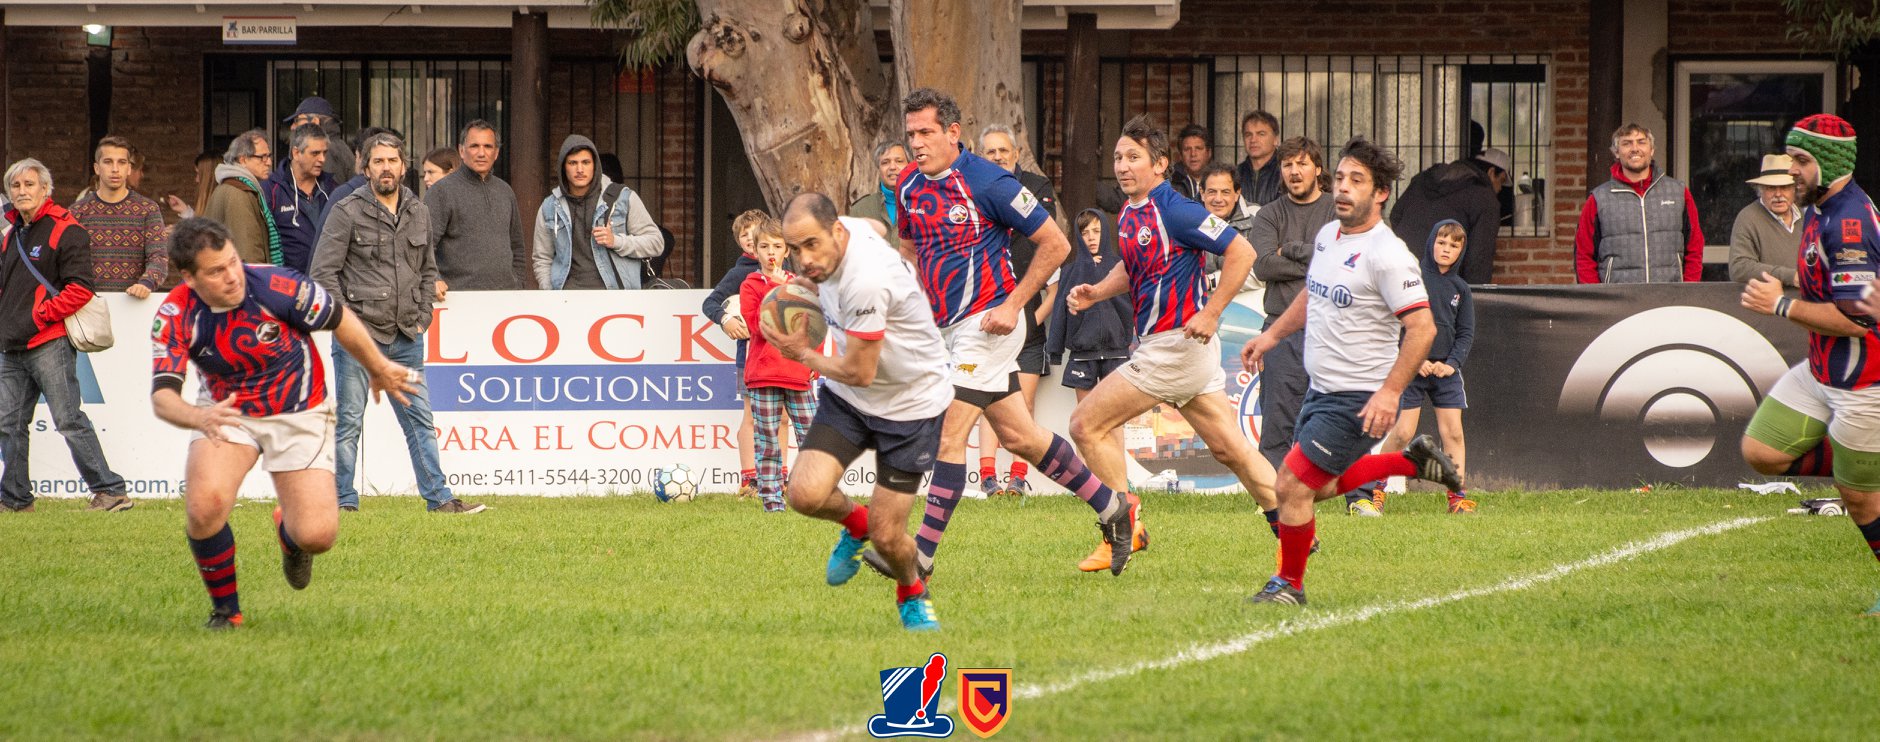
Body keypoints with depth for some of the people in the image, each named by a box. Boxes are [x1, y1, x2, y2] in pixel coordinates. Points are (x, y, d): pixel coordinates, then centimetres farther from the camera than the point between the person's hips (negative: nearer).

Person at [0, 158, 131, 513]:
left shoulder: (65, 231, -7)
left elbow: (80, 288, -14)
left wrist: (39, 316, -15)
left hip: (49, 345, -8)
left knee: (69, 421, -11)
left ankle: (111, 491, -9)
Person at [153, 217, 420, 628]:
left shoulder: (277, 286, -26)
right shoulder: (176, 316, -20)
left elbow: (340, 320, -8)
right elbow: (162, 395, -26)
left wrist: (380, 371, 9)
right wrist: (199, 417, -50)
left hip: (299, 413, -1)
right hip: (227, 411, 1)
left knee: (317, 536, -13)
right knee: (204, 505, -28)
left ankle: (291, 536, 29)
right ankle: (225, 610, 0)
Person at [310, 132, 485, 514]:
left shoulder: (418, 213, 11)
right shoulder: (348, 212, -6)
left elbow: (427, 271, 21)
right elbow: (324, 271, -6)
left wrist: (422, 318, 10)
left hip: (406, 338, 5)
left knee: (420, 420, 5)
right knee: (348, 422, 0)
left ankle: (438, 497, 7)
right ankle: (343, 501, 5)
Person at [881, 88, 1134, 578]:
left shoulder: (987, 183, -16)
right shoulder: (909, 187, 5)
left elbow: (1055, 244, -11)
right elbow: (910, 246, 25)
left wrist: (1012, 305, -14)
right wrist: (919, 300, 10)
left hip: (986, 323, -8)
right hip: (948, 326, 8)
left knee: (950, 435, -12)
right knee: (1018, 436, 11)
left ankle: (922, 553, -12)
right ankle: (1111, 510, 24)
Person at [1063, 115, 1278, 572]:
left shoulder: (1173, 210, -16)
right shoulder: (1128, 216, 11)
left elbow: (1241, 252, -17)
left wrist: (1210, 314, -19)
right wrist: (1096, 292, 10)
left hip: (1177, 342, -9)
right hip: (1155, 343, 9)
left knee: (1087, 424, -7)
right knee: (1229, 448, 12)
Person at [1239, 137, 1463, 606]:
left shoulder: (1388, 255, -21)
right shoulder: (1327, 235, 6)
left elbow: (1422, 329, -24)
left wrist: (1390, 392, -30)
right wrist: (1272, 334, 19)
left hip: (1358, 402, -9)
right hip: (1321, 391, 9)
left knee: (1292, 487, -10)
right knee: (1318, 487, 21)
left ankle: (1290, 584, 10)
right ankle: (1412, 461, 33)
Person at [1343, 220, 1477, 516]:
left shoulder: (1460, 289, 9)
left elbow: (1466, 333, 9)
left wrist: (1452, 364, -7)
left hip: (1446, 368, 4)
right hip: (1411, 368, -4)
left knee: (1453, 432, -3)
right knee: (1403, 433, -7)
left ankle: (1458, 498, 1)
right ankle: (1370, 492, 4)